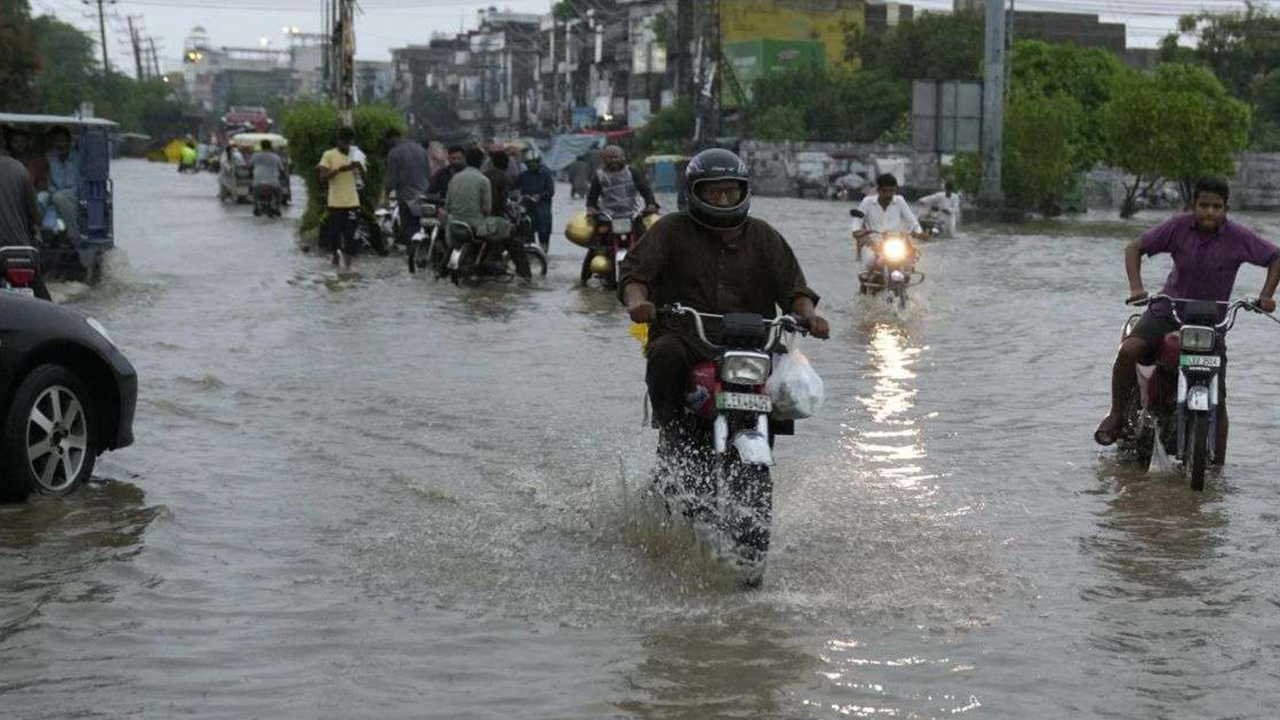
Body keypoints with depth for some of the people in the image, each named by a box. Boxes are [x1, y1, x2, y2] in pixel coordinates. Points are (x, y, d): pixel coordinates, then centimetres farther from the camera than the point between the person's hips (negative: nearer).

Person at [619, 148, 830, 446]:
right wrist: (636, 300, -25)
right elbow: (635, 270, -1)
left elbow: (791, 283, 9)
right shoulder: (672, 229, 9)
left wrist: (809, 314, -13)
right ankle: (669, 428, -16)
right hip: (683, 335, -2)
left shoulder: (762, 236, 16)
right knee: (666, 354, -35)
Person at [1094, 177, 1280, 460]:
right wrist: (1136, 287, -17)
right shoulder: (1178, 226, -9)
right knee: (1128, 351, -26)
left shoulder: (1237, 236, -10)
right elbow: (1135, 248, -3)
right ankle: (1116, 415, -4)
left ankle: (1217, 467, 9)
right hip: (1168, 311, 0)